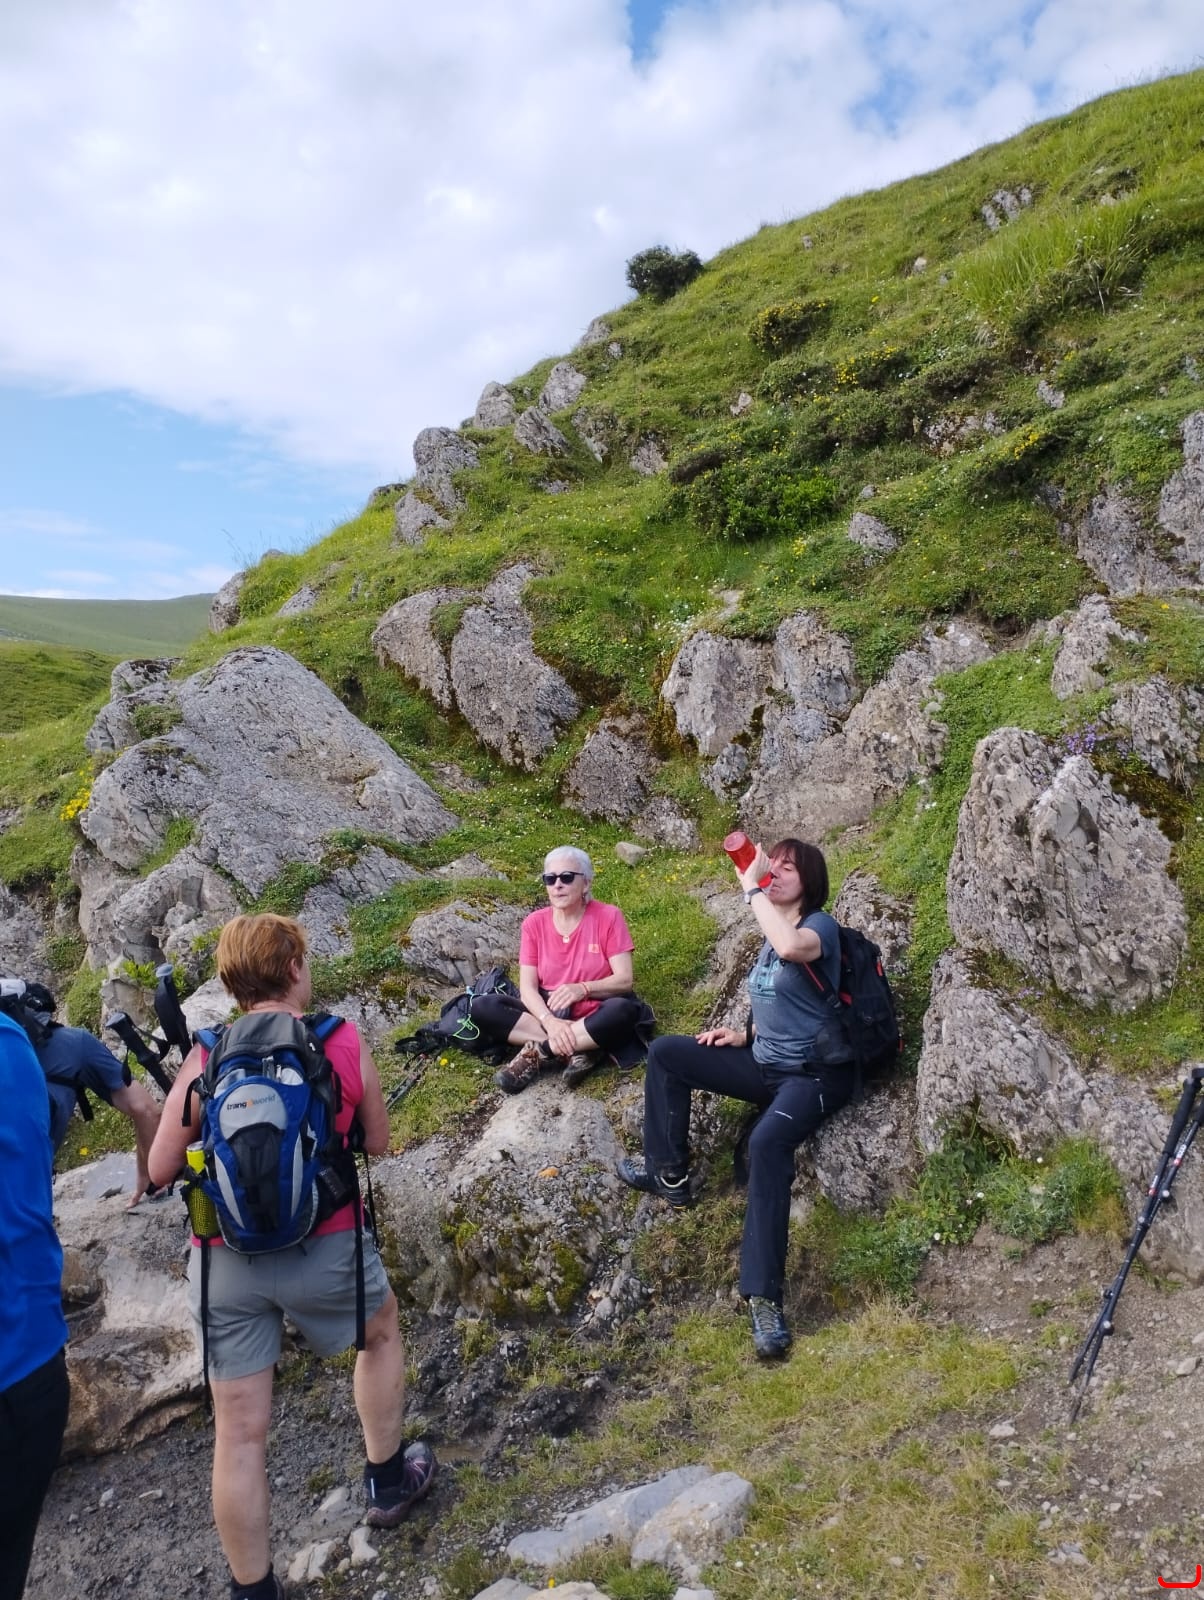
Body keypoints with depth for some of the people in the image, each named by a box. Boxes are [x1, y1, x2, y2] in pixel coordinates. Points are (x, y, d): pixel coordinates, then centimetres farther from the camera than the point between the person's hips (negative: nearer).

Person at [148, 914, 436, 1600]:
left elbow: (161, 1169, -3)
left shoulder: (206, 1057, -5)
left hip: (224, 1259, 1)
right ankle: (388, 1481, 42)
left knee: (240, 1431, 13)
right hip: (323, 1246, -1)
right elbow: (378, 1142, 4)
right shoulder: (345, 1041, -7)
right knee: (382, 1332, 30)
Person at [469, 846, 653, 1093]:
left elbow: (625, 980, -10)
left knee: (622, 1010, -37)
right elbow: (527, 987, -6)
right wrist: (549, 1020, -26)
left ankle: (539, 1051, -22)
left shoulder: (608, 917, -7)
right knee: (481, 1008, -20)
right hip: (549, 1015, 3)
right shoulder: (534, 923, 0)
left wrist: (583, 989, -27)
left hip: (594, 1016, -3)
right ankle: (579, 1051, -25)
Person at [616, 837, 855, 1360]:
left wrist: (750, 887, -30)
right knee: (665, 1052, 4)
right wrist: (745, 1033, 7)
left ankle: (764, 1296, -32)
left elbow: (792, 948, -41)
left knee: (767, 1142, -37)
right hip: (766, 1065, 9)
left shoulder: (821, 925, -14)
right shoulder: (771, 937, 11)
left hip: (815, 1074, -9)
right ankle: (668, 1171, 12)